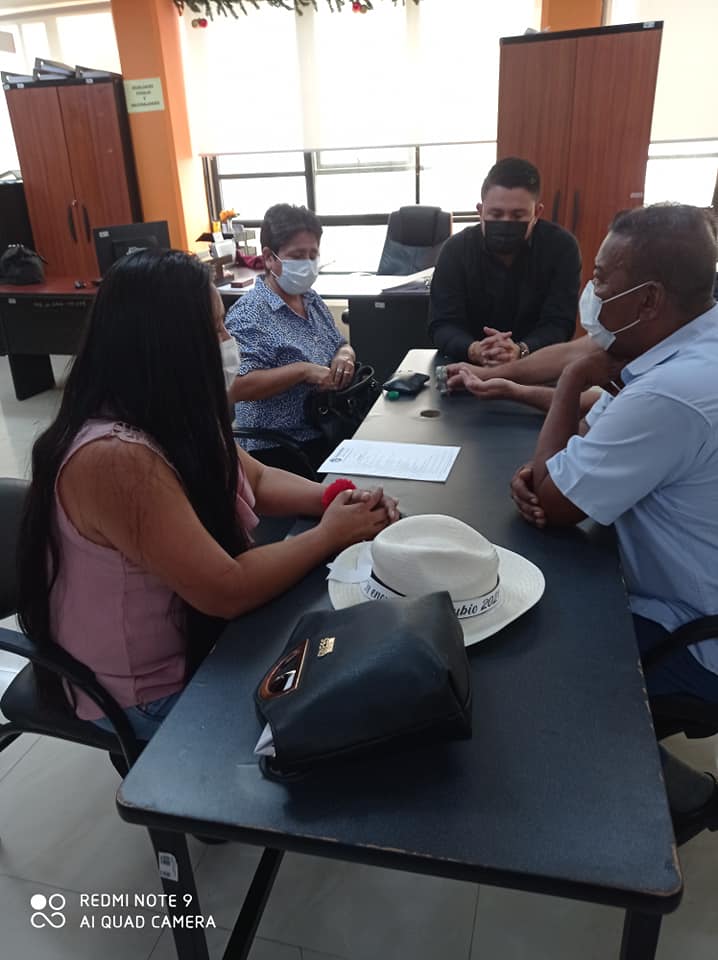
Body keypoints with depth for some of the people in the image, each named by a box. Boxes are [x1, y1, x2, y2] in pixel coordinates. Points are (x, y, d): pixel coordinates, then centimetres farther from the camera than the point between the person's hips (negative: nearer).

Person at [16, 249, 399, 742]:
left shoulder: (175, 417, -4)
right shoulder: (115, 459, -33)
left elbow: (258, 479, 5)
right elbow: (226, 591, -32)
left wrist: (335, 499, -13)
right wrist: (330, 534, -19)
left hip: (199, 634, 8)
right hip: (151, 695, -8)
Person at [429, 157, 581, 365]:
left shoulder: (561, 247, -6)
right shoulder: (456, 249, -5)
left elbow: (559, 325, -12)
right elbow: (442, 325, -11)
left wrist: (520, 351, -33)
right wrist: (474, 351, -33)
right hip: (470, 368, 0)